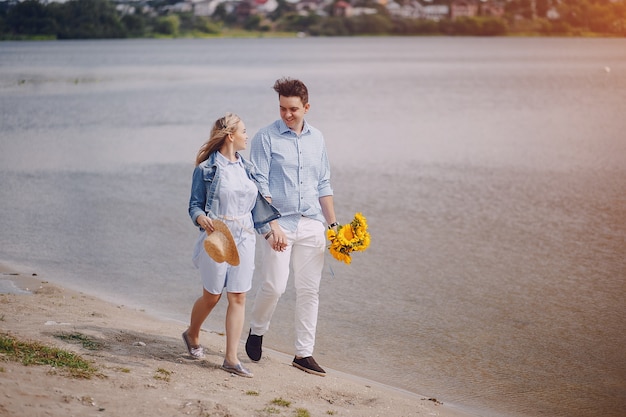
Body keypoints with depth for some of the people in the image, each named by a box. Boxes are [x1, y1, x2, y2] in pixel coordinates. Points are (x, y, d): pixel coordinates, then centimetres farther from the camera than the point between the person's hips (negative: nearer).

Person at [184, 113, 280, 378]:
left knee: (238, 297, 0)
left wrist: (269, 232, 15)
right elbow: (195, 205, -4)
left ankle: (231, 358, 3)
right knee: (212, 296, 6)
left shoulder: (248, 168, 11)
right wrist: (202, 219, -25)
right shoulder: (206, 168, -5)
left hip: (244, 239, 5)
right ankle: (192, 335, 35)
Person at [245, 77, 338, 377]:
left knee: (309, 290, 4)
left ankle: (304, 353, 11)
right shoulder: (266, 138, -3)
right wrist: (273, 225, -16)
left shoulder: (316, 139, 12)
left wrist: (333, 223, 13)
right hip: (280, 224, -4)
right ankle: (256, 331, 19)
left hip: (312, 225, 5)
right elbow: (260, 186, -8)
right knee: (274, 285, -9)